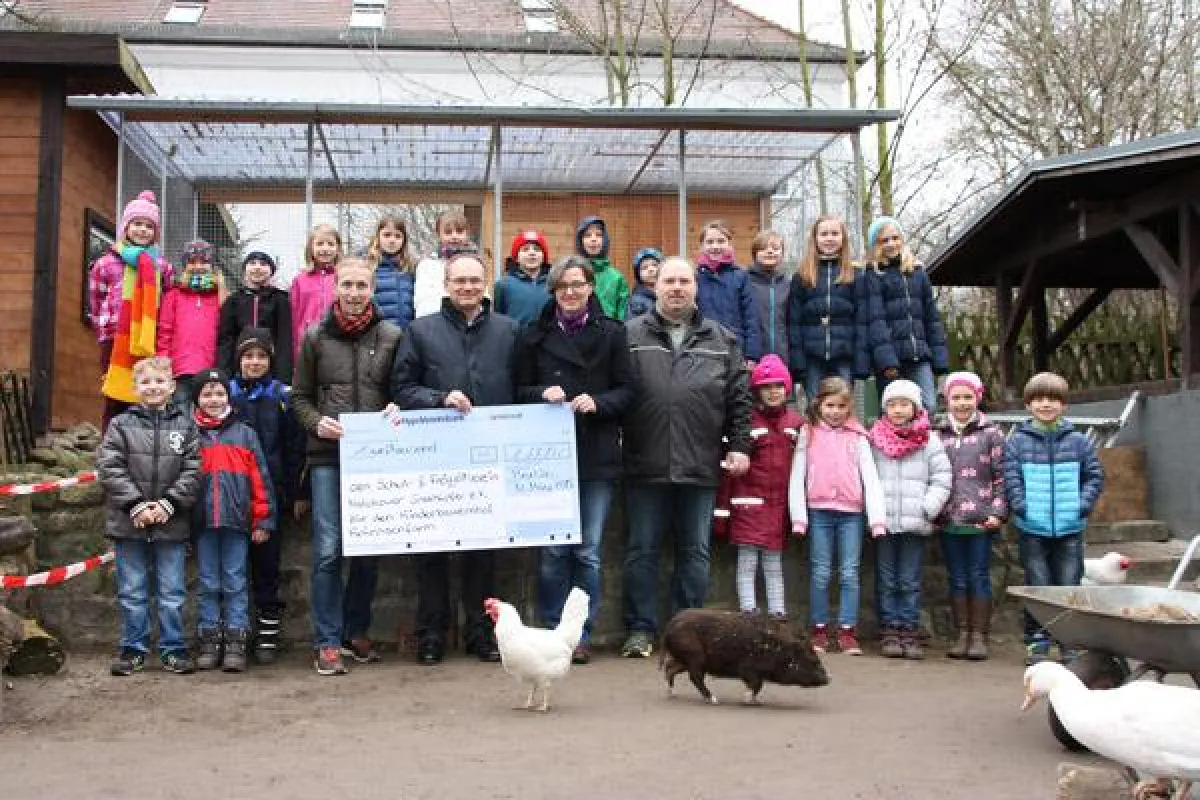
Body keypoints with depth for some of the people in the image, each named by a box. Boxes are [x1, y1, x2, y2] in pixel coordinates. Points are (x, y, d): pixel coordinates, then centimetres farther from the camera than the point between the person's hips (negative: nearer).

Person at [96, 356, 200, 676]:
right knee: (132, 592, 8)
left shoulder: (185, 425, 4)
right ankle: (133, 649, 19)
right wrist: (136, 504, -13)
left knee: (172, 592, 6)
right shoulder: (120, 425, 2)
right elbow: (110, 468, -5)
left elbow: (192, 470, -1)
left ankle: (173, 648, 16)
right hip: (128, 521, 0)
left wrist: (169, 504, -12)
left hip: (171, 523, 0)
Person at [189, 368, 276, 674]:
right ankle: (209, 642, 14)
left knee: (235, 583, 3)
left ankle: (236, 642, 7)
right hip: (202, 522, 1)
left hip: (236, 521, -1)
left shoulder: (245, 434, 6)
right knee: (208, 583, 8)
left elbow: (260, 479, 4)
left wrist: (263, 520, -1)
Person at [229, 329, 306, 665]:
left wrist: (294, 494, -1)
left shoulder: (282, 396, 5)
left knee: (267, 564, 4)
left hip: (271, 493, 0)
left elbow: (294, 449, 4)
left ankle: (268, 637, 11)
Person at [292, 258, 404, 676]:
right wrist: (316, 422, -9)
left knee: (369, 549, 9)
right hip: (327, 457, -1)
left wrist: (397, 411, -11)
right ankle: (327, 642, 5)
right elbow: (300, 397, 10)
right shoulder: (315, 337, 6)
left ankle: (357, 631, 23)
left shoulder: (392, 336, 5)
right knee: (328, 550, -3)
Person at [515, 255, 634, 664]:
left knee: (588, 551, 4)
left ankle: (581, 635, 13)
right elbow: (520, 390, 9)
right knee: (553, 550, 2)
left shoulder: (611, 333, 5)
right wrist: (542, 394, -11)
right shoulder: (536, 336, 7)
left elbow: (627, 391, 3)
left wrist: (597, 402, -14)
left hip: (597, 457, 0)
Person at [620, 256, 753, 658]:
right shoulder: (630, 335, 5)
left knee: (695, 551, 8)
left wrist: (739, 445, 3)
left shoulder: (722, 340, 11)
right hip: (645, 467, -1)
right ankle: (640, 629, 15)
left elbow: (739, 398, 11)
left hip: (701, 467, 2)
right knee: (641, 550, 5)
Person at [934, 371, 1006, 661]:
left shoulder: (991, 434, 2)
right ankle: (962, 634, 16)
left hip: (981, 520, -2)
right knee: (957, 578, 8)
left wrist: (998, 512, -7)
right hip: (949, 520, 3)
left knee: (979, 577, 1)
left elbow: (1001, 476, 1)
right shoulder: (938, 435, 9)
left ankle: (979, 635, 8)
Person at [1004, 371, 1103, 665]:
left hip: (1070, 529, 1)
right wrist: (1022, 507, -11)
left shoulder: (1078, 441, 5)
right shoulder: (1017, 441, 1)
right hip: (1032, 529, -1)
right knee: (1037, 585, 1)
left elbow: (1095, 475, 8)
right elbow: (1010, 478, -1)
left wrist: (1083, 505, -3)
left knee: (1069, 584, 3)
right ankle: (1036, 641, 12)